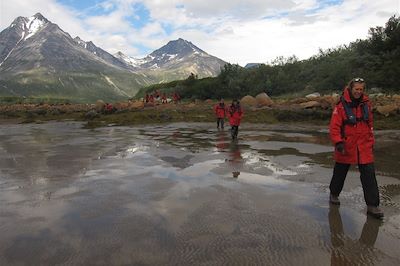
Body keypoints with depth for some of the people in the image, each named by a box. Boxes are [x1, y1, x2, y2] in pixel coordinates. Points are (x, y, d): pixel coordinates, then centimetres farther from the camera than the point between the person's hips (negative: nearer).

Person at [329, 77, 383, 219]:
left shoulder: (366, 104, 5)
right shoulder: (341, 105, -11)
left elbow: (370, 124, 15)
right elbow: (334, 127, -15)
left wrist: (371, 141, 16)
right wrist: (338, 142, -25)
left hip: (364, 148, 4)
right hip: (346, 147, -3)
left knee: (369, 175, 0)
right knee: (339, 173, 13)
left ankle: (372, 205, 8)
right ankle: (334, 194, 36)